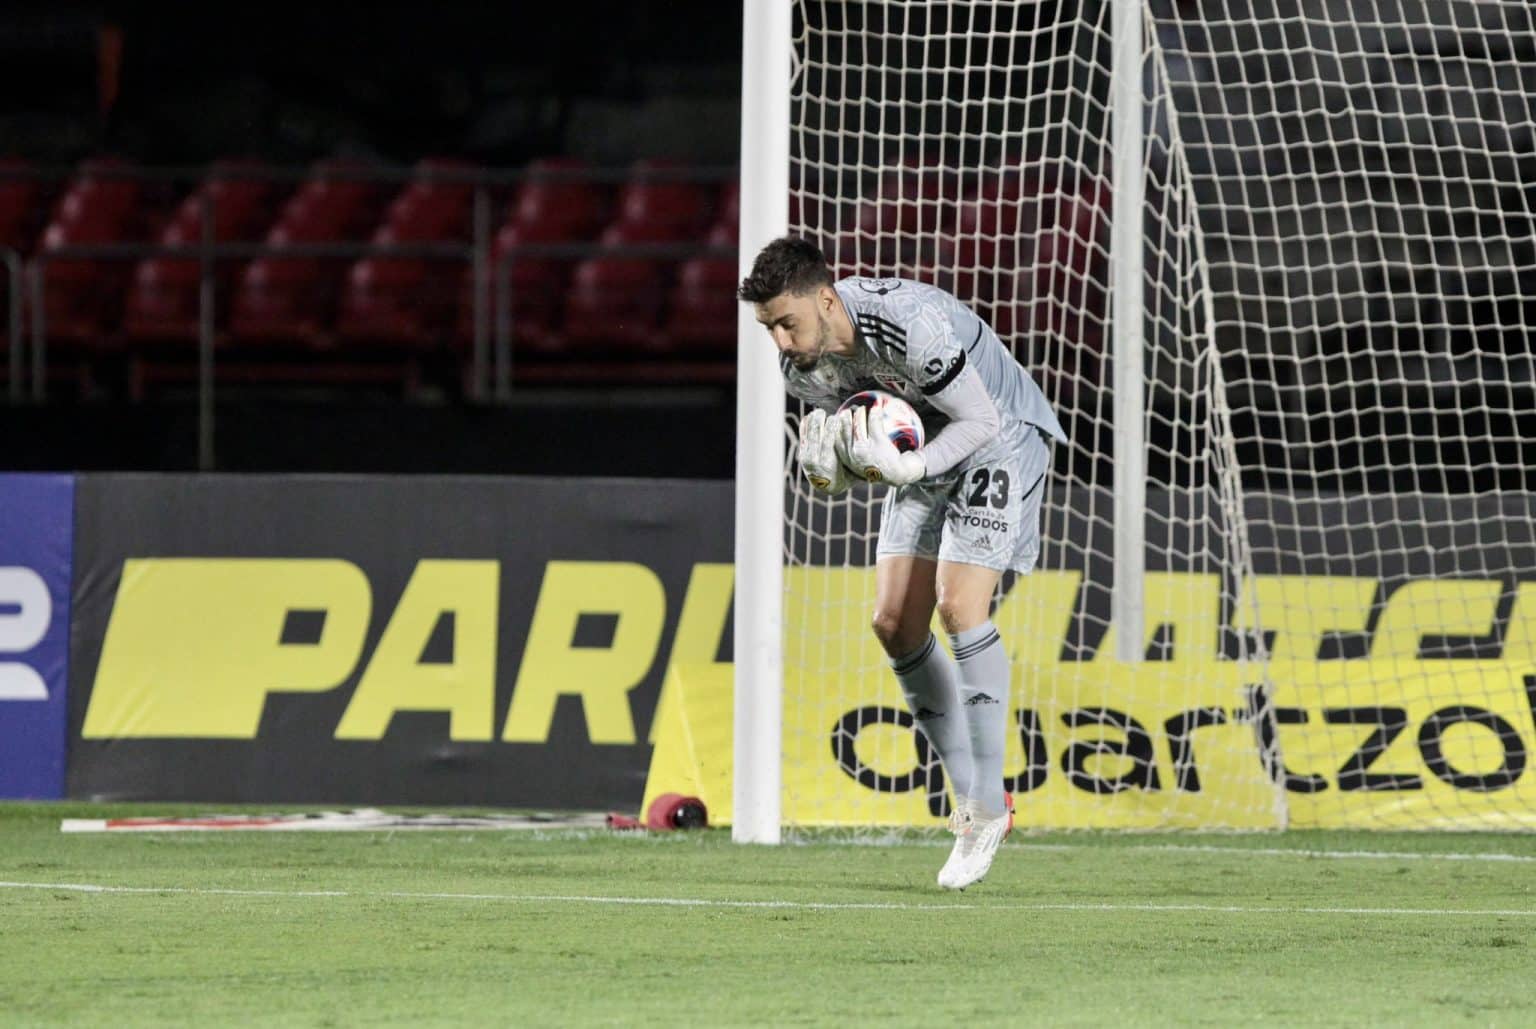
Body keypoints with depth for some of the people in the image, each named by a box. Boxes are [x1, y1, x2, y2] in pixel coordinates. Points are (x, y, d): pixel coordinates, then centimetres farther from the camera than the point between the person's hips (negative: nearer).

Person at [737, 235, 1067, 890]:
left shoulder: (913, 324, -34)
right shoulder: (801, 364, -11)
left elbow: (980, 420, -27)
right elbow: (845, 445, 2)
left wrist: (906, 468, -42)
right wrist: (826, 463, -22)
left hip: (999, 439, -8)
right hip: (925, 448, 8)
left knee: (958, 606, -21)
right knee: (894, 623, -2)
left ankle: (989, 806, -15)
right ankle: (967, 792, 10)